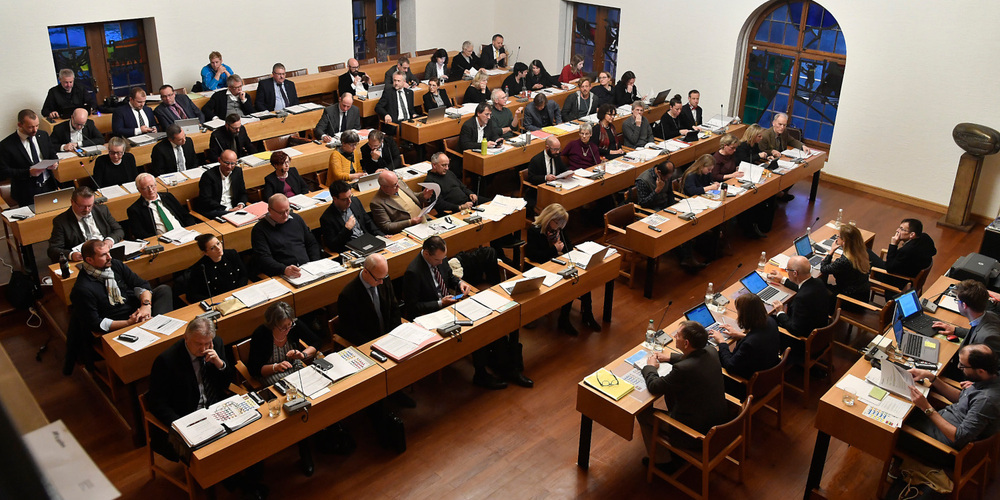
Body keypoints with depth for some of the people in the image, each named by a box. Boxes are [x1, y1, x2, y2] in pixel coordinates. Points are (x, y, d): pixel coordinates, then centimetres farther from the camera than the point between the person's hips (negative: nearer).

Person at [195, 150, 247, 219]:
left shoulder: (238, 171, 9)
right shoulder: (208, 175, -8)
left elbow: (242, 193, 17)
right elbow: (206, 200, -14)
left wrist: (241, 204, -7)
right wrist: (227, 209, -21)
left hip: (233, 208, 6)